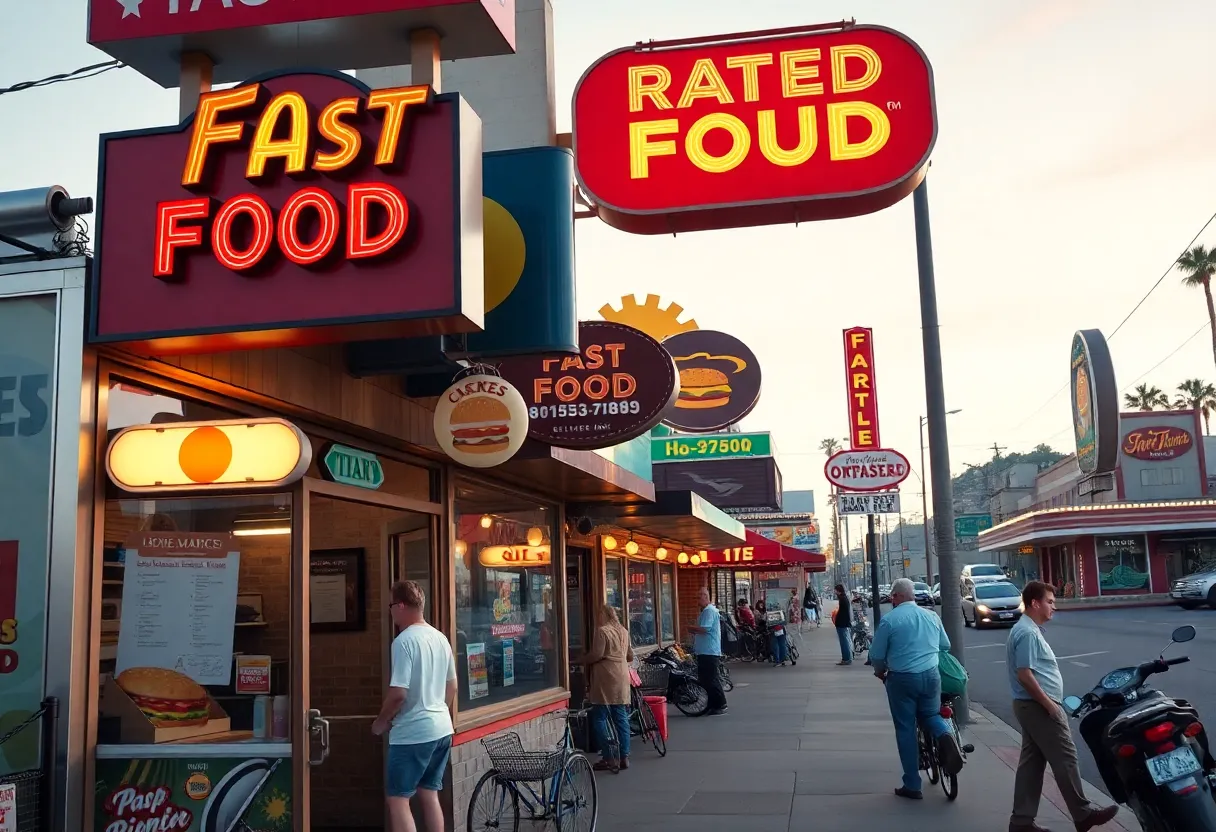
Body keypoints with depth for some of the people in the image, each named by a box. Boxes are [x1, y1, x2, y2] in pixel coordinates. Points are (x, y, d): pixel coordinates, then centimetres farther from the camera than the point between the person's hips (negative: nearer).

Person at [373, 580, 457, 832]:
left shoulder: (404, 641, -17)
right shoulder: (440, 638, 8)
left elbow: (398, 693, -21)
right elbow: (452, 687, 15)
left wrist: (381, 722, -5)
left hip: (412, 733, -8)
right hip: (441, 729, 8)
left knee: (397, 799, 0)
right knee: (429, 794, 16)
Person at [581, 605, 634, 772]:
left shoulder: (602, 631, -9)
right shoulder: (623, 631, 14)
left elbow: (597, 654, -16)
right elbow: (630, 656, 19)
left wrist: (583, 660, 1)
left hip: (605, 679, -7)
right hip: (621, 678, 7)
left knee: (599, 718, -2)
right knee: (621, 718, 9)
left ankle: (609, 758, -7)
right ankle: (624, 757, 9)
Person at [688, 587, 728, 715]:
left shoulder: (709, 611, -15)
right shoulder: (705, 611, 19)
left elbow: (704, 629, -24)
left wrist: (692, 629, -7)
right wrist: (694, 630, 1)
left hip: (710, 652, -11)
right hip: (704, 652, 11)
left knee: (711, 680, -7)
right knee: (704, 679, 13)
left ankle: (720, 706, -1)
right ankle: (712, 705, 20)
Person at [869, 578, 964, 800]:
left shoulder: (889, 620, -8)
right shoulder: (932, 616, 6)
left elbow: (876, 655, -4)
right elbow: (945, 645, 18)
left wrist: (881, 672, 18)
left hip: (902, 679, -3)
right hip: (931, 676, 4)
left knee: (906, 729, 6)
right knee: (930, 714, 23)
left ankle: (912, 785, 10)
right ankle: (945, 735, -12)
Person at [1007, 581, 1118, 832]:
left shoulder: (1029, 629, 16)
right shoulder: (1028, 633, -18)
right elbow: (1024, 675, -23)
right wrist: (1049, 704, -19)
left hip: (1032, 706, 10)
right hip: (1039, 706, -10)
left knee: (1031, 762, 10)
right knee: (1065, 759, 0)